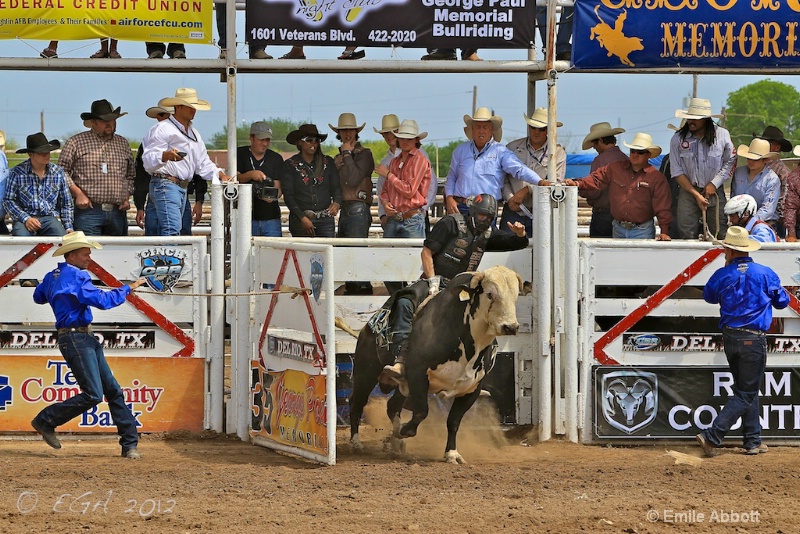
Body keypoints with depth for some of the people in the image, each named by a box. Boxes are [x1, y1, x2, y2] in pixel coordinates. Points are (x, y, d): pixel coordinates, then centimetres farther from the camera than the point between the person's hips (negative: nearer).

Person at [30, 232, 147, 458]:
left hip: (86, 339, 11)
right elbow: (102, 300, -21)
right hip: (75, 339, -11)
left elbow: (38, 297, 31)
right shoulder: (75, 276, -15)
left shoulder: (52, 277, 14)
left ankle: (130, 444, 5)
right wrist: (127, 288, -9)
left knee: (113, 390, 6)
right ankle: (45, 421, 3)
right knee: (93, 395, -13)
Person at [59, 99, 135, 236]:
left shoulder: (123, 144, 19)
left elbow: (131, 175, 26)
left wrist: (127, 197, 12)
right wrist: (78, 193, -9)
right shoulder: (76, 142, 4)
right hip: (88, 211, -5)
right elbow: (62, 171, 1)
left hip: (118, 213, 5)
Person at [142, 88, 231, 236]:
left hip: (183, 187, 9)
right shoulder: (162, 129, -6)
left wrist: (221, 175, 7)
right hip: (165, 184, -9)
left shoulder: (194, 133, 23)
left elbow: (203, 163, 24)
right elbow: (148, 159, -15)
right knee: (172, 230, -22)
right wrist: (166, 156, -35)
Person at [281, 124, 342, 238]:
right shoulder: (290, 165, 3)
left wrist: (336, 203, -15)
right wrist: (303, 218, -11)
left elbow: (336, 187, 8)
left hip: (325, 219, 2)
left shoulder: (328, 162, 11)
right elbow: (288, 195, -2)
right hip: (300, 219, -2)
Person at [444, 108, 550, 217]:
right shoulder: (460, 150, 16)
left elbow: (519, 169, -7)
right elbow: (451, 177, 20)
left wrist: (540, 181, -23)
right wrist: (449, 198, 4)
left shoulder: (500, 151, 4)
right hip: (461, 208, 3)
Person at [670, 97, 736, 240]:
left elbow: (730, 162, 5)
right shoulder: (678, 139, -3)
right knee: (687, 235, -4)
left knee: (720, 236, -3)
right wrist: (696, 195, -8)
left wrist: (714, 183, -6)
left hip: (714, 191, 0)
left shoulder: (722, 135, -2)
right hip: (688, 191, 0)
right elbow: (677, 172, -2)